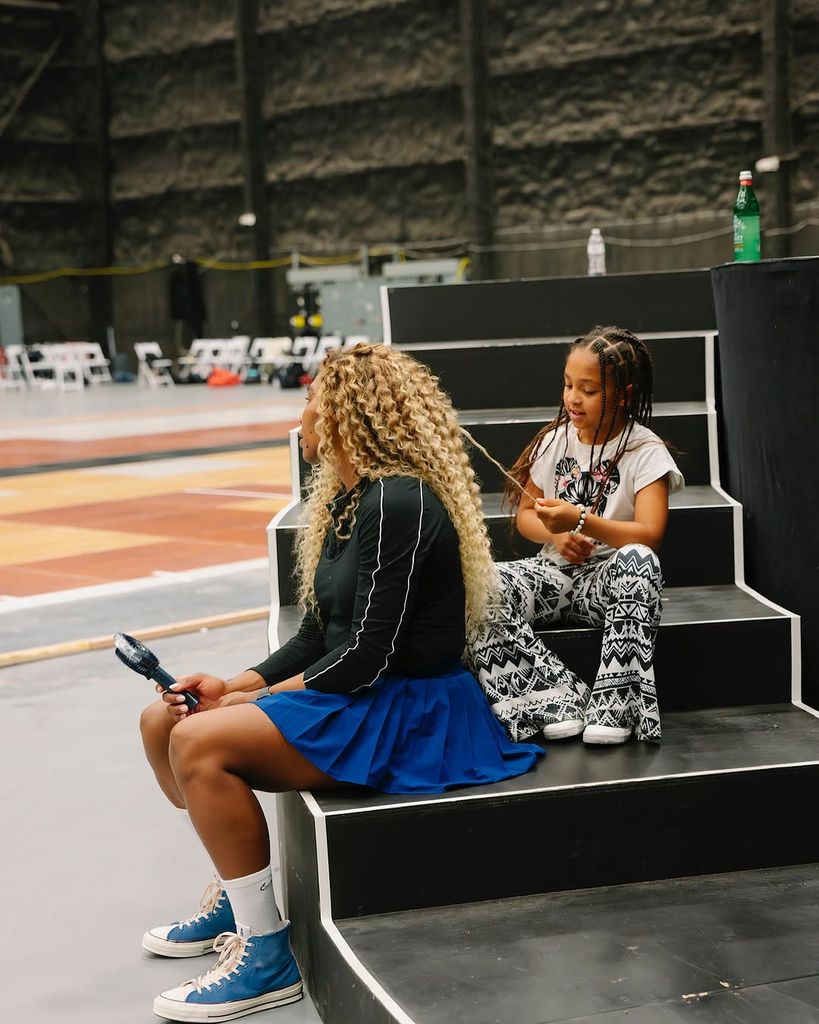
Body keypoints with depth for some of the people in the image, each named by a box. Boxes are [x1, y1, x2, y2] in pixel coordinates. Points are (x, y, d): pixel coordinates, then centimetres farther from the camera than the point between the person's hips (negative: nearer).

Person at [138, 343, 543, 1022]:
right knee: (163, 721, 6)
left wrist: (261, 698, -12)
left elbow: (368, 654, -23)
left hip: (410, 712, -10)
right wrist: (236, 686, 2)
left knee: (201, 742, -25)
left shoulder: (398, 502, -20)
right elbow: (318, 633, 15)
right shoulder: (347, 498, 12)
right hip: (354, 696, 10)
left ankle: (266, 953, -15)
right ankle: (234, 896, 20)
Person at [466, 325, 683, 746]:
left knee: (638, 560, -40)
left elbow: (650, 535, -18)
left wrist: (580, 521, -29)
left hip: (610, 578, -4)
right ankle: (560, 696, -30)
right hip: (557, 572, 4)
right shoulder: (556, 440, 8)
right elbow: (525, 515, 13)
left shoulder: (645, 451, -6)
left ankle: (616, 702, -36)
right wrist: (556, 536, -9)